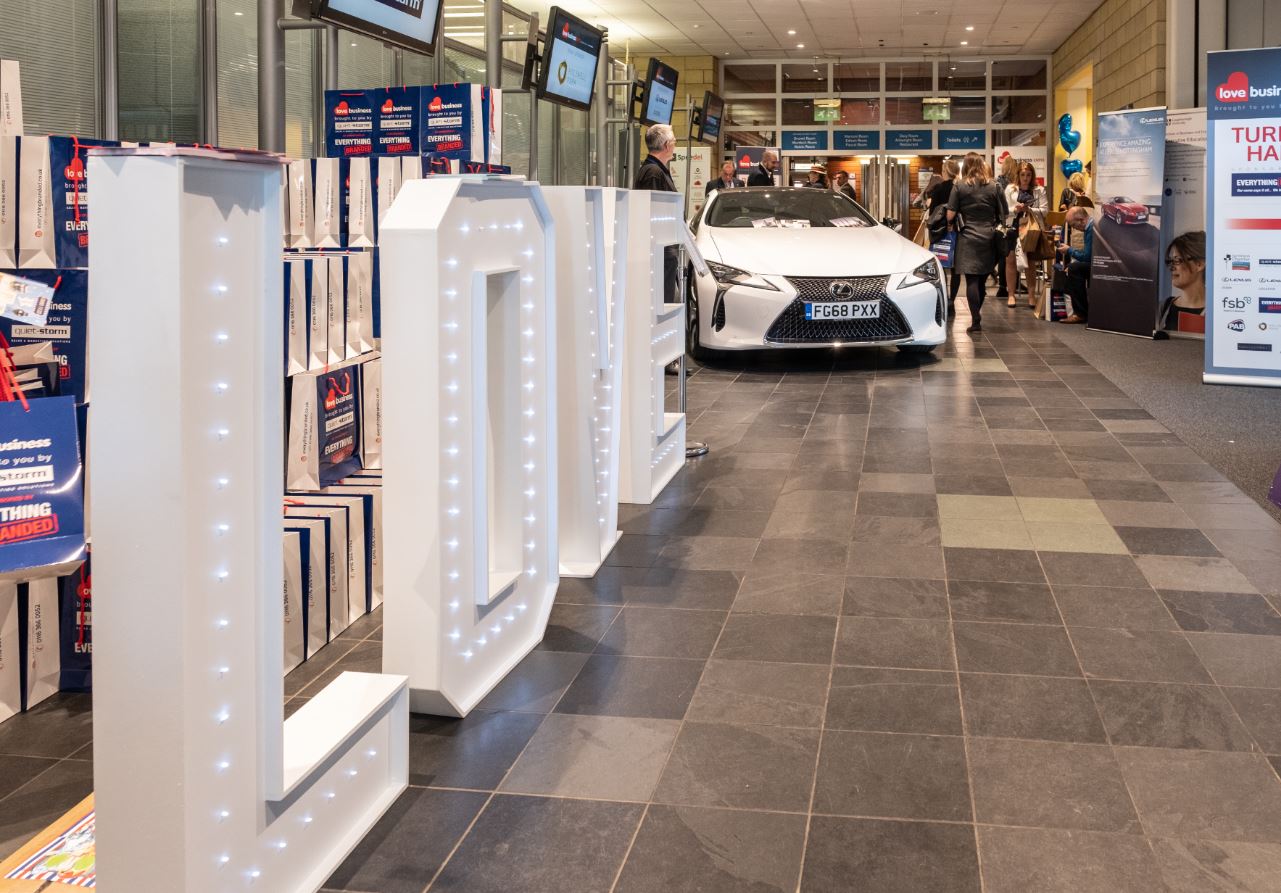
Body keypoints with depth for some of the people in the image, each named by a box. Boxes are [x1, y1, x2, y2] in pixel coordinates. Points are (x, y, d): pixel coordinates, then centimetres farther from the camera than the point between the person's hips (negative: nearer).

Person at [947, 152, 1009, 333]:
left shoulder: (959, 187, -3)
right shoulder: (994, 187, 4)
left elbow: (950, 216, -7)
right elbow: (1004, 216, 4)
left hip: (968, 239, -3)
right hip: (989, 239, 3)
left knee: (972, 280, -4)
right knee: (982, 280, 13)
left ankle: (976, 320, -11)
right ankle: (976, 316, 24)